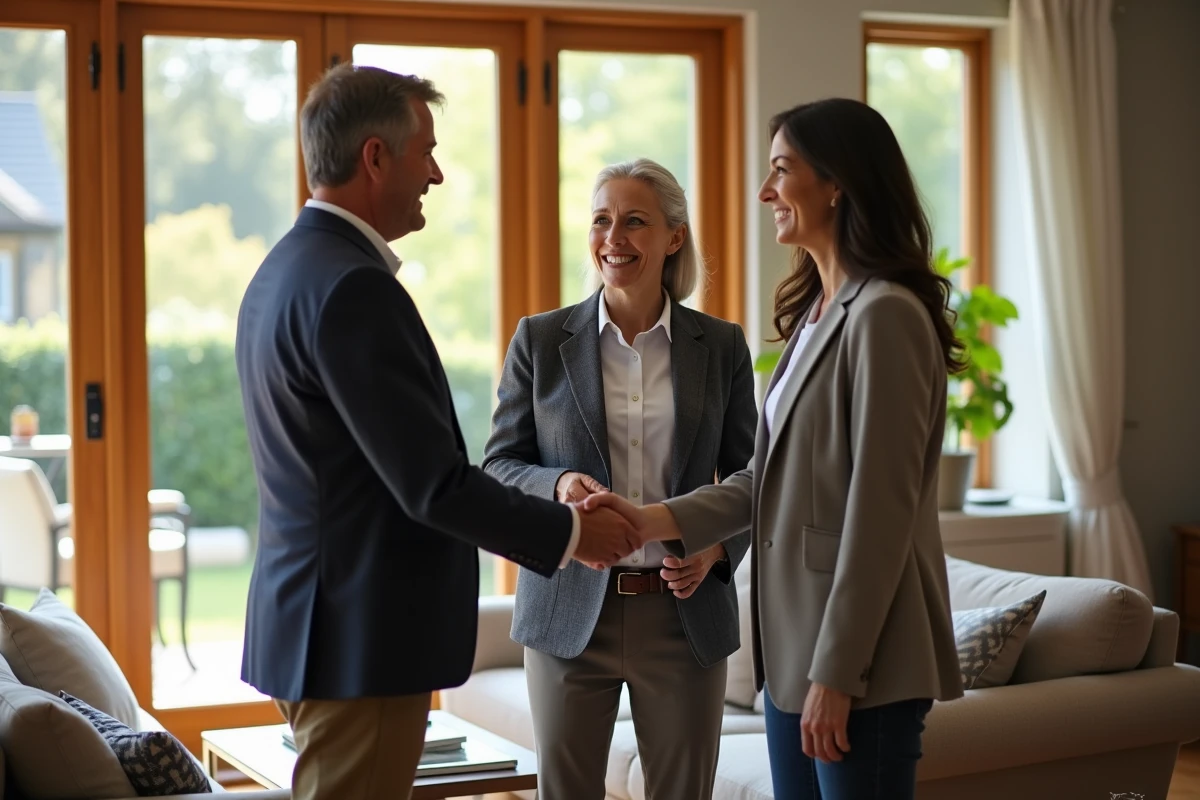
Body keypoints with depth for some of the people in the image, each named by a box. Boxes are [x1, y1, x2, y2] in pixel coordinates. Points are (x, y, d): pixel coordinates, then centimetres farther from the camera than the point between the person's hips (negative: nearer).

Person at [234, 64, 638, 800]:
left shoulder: (289, 268, 11)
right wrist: (571, 532, -8)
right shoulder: (352, 287, -20)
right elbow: (433, 483, -21)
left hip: (320, 622, 10)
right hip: (362, 635, -10)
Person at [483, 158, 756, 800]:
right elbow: (499, 465, 3)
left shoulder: (720, 346, 4)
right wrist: (558, 485, -18)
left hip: (684, 611, 1)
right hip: (569, 611, 0)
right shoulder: (540, 340, 2)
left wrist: (718, 548, -10)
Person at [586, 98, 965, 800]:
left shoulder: (885, 316, -15)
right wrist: (651, 521, 2)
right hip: (795, 645, 9)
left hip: (860, 662, -9)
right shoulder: (817, 311, 14)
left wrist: (836, 674, -18)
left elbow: (880, 511, -18)